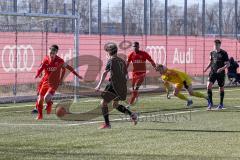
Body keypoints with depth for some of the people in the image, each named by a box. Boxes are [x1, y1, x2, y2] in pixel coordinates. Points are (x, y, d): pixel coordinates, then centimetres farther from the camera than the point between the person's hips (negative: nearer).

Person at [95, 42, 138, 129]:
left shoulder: (111, 60, -8)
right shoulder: (121, 61, 14)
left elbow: (105, 73, -17)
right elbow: (126, 74, 18)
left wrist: (99, 85, -22)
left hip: (114, 86, -8)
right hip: (122, 87, 8)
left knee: (103, 103, 4)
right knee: (115, 105, 22)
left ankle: (107, 124, 1)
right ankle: (132, 114, 6)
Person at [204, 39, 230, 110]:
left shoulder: (224, 53, -7)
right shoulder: (212, 53, 7)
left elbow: (227, 64, -7)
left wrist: (222, 68, -24)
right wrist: (206, 68, 3)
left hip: (221, 73, -3)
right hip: (213, 72, 3)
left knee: (221, 88, 6)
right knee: (209, 85, -14)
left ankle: (221, 104, 21)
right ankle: (210, 103, -5)